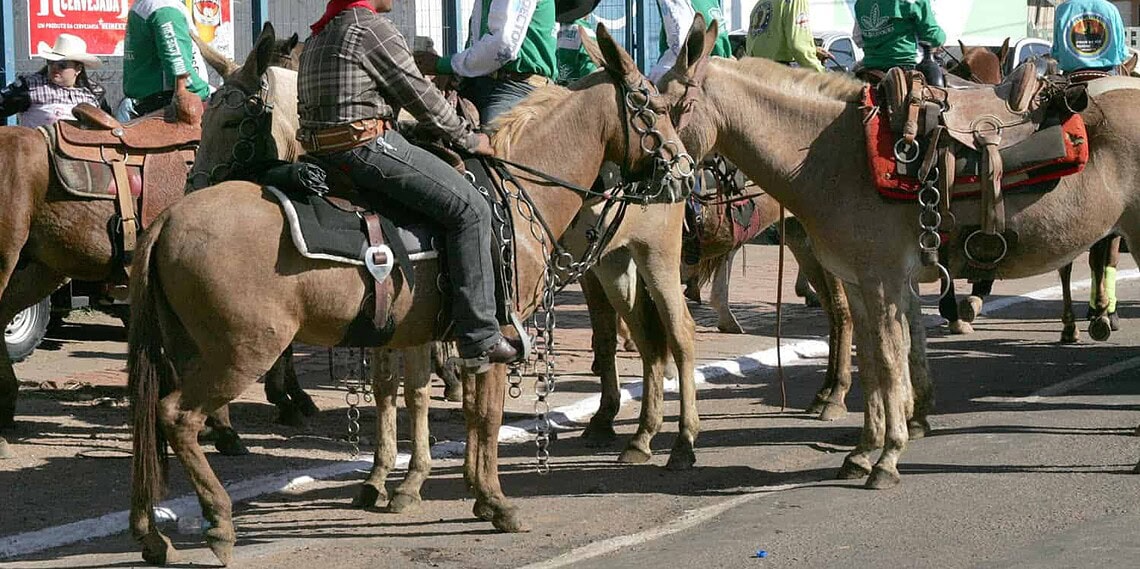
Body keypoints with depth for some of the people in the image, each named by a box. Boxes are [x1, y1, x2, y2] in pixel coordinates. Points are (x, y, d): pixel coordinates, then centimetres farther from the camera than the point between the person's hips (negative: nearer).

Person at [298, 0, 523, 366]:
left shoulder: (320, 35, 19)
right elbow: (421, 98, -7)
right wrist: (469, 139, 7)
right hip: (367, 147, -10)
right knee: (470, 210, -9)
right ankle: (480, 339, -13)